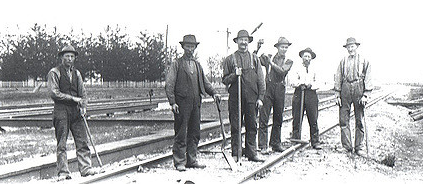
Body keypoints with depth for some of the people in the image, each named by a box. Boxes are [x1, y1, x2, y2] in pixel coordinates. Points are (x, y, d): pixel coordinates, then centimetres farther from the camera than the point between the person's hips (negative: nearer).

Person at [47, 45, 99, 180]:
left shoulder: (76, 73, 17)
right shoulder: (54, 72, -1)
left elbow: (82, 92, 16)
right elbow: (54, 93, -10)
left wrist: (83, 106, -2)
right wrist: (73, 98, -12)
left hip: (76, 111, 5)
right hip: (61, 111, -5)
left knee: (83, 141, -1)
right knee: (62, 144, -2)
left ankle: (85, 169, 1)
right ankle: (63, 172, 2)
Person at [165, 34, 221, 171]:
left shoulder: (197, 65, 18)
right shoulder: (177, 64, 1)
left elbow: (204, 82, 22)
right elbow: (169, 84, -3)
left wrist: (214, 93, 4)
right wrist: (172, 102, -12)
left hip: (195, 103, 6)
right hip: (182, 103, -5)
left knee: (194, 133, 8)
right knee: (181, 133, -4)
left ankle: (191, 160, 16)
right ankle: (179, 161, 3)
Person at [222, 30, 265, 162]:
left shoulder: (254, 58, 12)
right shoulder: (230, 59, 8)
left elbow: (260, 80, 10)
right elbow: (225, 80, 6)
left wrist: (260, 97, 2)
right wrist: (234, 75, -13)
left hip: (252, 98, 2)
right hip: (235, 98, -1)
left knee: (252, 126, 3)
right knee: (235, 127, 0)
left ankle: (251, 153, 10)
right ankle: (235, 154, 6)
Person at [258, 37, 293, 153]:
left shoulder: (288, 62, 11)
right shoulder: (269, 58, 10)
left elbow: (282, 71, -7)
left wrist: (272, 63, -10)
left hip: (280, 90, 2)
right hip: (268, 88, -2)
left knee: (278, 118, 8)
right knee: (264, 117, -8)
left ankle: (275, 143, 18)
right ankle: (263, 145, -7)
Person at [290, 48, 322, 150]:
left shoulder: (314, 69, 12)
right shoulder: (298, 68, 12)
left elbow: (318, 84, 9)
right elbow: (293, 82, 4)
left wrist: (311, 85, -9)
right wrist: (301, 83, -14)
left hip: (311, 93, 0)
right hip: (299, 93, 0)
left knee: (313, 119, -4)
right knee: (296, 119, -2)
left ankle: (315, 142, 1)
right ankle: (295, 141, 4)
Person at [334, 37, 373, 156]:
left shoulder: (364, 61, 7)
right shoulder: (343, 61, 12)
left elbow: (368, 79, 4)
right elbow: (338, 79, 13)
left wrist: (365, 95, -5)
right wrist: (337, 95, 5)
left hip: (359, 88, -1)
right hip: (345, 89, 1)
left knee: (359, 121, 3)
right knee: (343, 119, -4)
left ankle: (358, 147, 9)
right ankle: (347, 147, 2)